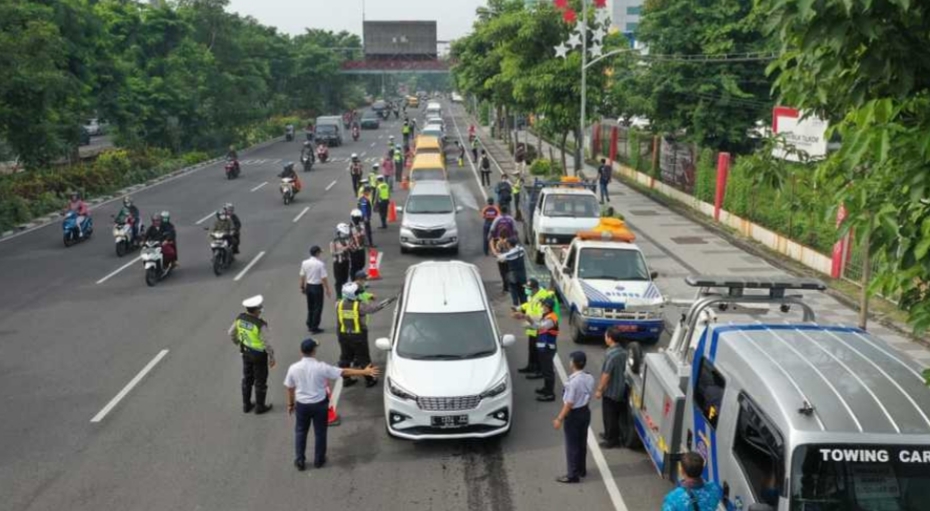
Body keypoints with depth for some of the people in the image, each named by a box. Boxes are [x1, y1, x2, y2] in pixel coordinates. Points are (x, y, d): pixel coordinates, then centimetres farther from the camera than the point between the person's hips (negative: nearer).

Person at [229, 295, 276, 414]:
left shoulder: (240, 318, -14)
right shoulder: (260, 324, -33)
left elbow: (231, 333, 1)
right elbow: (267, 343, -27)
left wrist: (237, 342, 21)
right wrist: (272, 357, -11)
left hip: (246, 352, 6)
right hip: (259, 355, -6)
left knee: (247, 379, 22)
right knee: (260, 381, 13)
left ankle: (246, 405, 35)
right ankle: (260, 407, 28)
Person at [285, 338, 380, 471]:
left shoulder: (293, 368, -12)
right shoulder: (321, 367, -18)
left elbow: (290, 388, 0)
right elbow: (344, 372, -16)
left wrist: (290, 404, 16)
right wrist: (365, 372, -12)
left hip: (302, 405, 2)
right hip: (319, 404, -2)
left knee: (300, 432, 18)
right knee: (320, 432, 15)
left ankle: (300, 461, 22)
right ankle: (319, 460, 27)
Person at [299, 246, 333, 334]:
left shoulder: (305, 263, -2)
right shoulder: (320, 264, -18)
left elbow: (302, 276, 3)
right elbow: (324, 278, -16)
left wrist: (302, 287, 16)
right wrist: (327, 290, -9)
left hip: (308, 286, 6)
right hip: (317, 287, -6)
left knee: (310, 307, 19)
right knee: (317, 307, 6)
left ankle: (309, 325, 28)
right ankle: (314, 327, 9)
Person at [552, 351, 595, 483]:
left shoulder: (573, 381, -27)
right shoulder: (589, 378, -4)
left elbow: (569, 404, -23)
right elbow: (588, 397, 7)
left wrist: (559, 419, -16)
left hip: (574, 414, -8)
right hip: (585, 411, 8)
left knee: (572, 445, 4)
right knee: (581, 443, 21)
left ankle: (573, 475, 11)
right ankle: (582, 470, 34)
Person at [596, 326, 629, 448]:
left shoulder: (611, 354, -27)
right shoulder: (623, 351, 1)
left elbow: (606, 374, -25)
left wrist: (599, 390, -15)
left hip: (610, 390, -9)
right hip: (620, 388, 9)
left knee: (610, 416, 4)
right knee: (617, 414, 21)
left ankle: (612, 440, 14)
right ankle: (611, 434, 36)